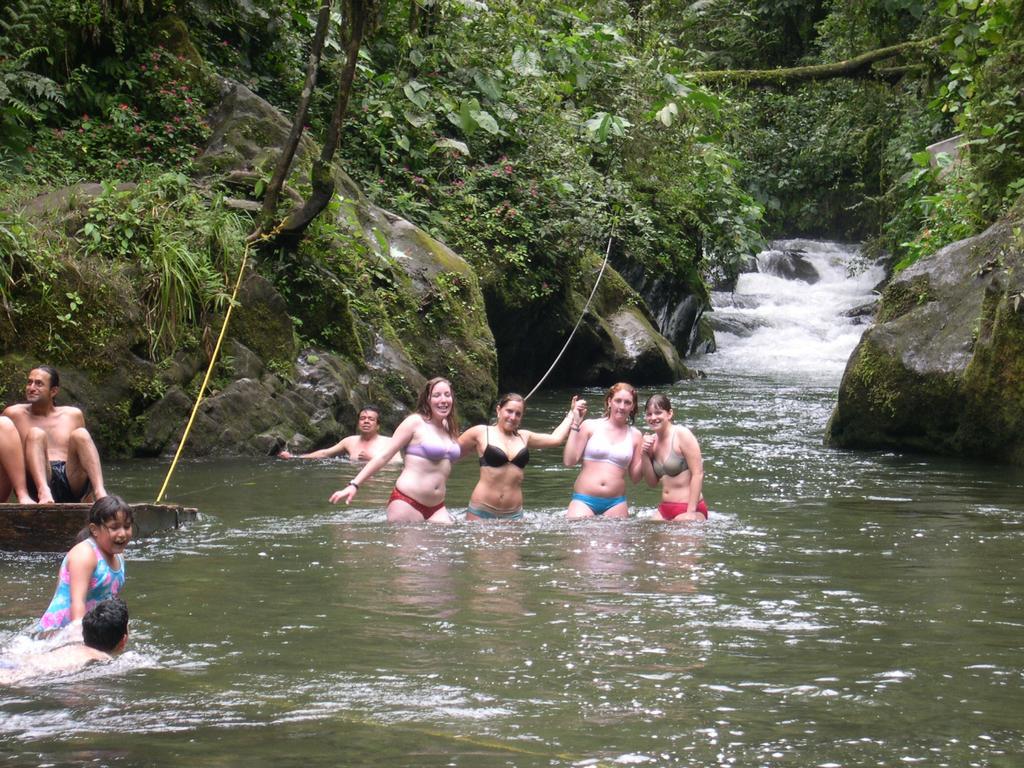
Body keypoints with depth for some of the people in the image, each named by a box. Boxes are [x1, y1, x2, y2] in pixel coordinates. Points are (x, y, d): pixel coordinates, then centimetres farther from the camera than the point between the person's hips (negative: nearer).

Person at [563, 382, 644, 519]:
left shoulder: (634, 435, 8)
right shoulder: (590, 426, 4)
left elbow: (635, 477, 13)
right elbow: (569, 461, -4)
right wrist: (574, 425, -4)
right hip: (584, 502, -2)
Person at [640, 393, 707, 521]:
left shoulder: (682, 434, -10)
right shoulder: (652, 440, 10)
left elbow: (698, 474, -15)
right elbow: (652, 483, 13)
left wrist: (691, 512, -19)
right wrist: (645, 455, -2)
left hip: (688, 508, -6)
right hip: (664, 510, 6)